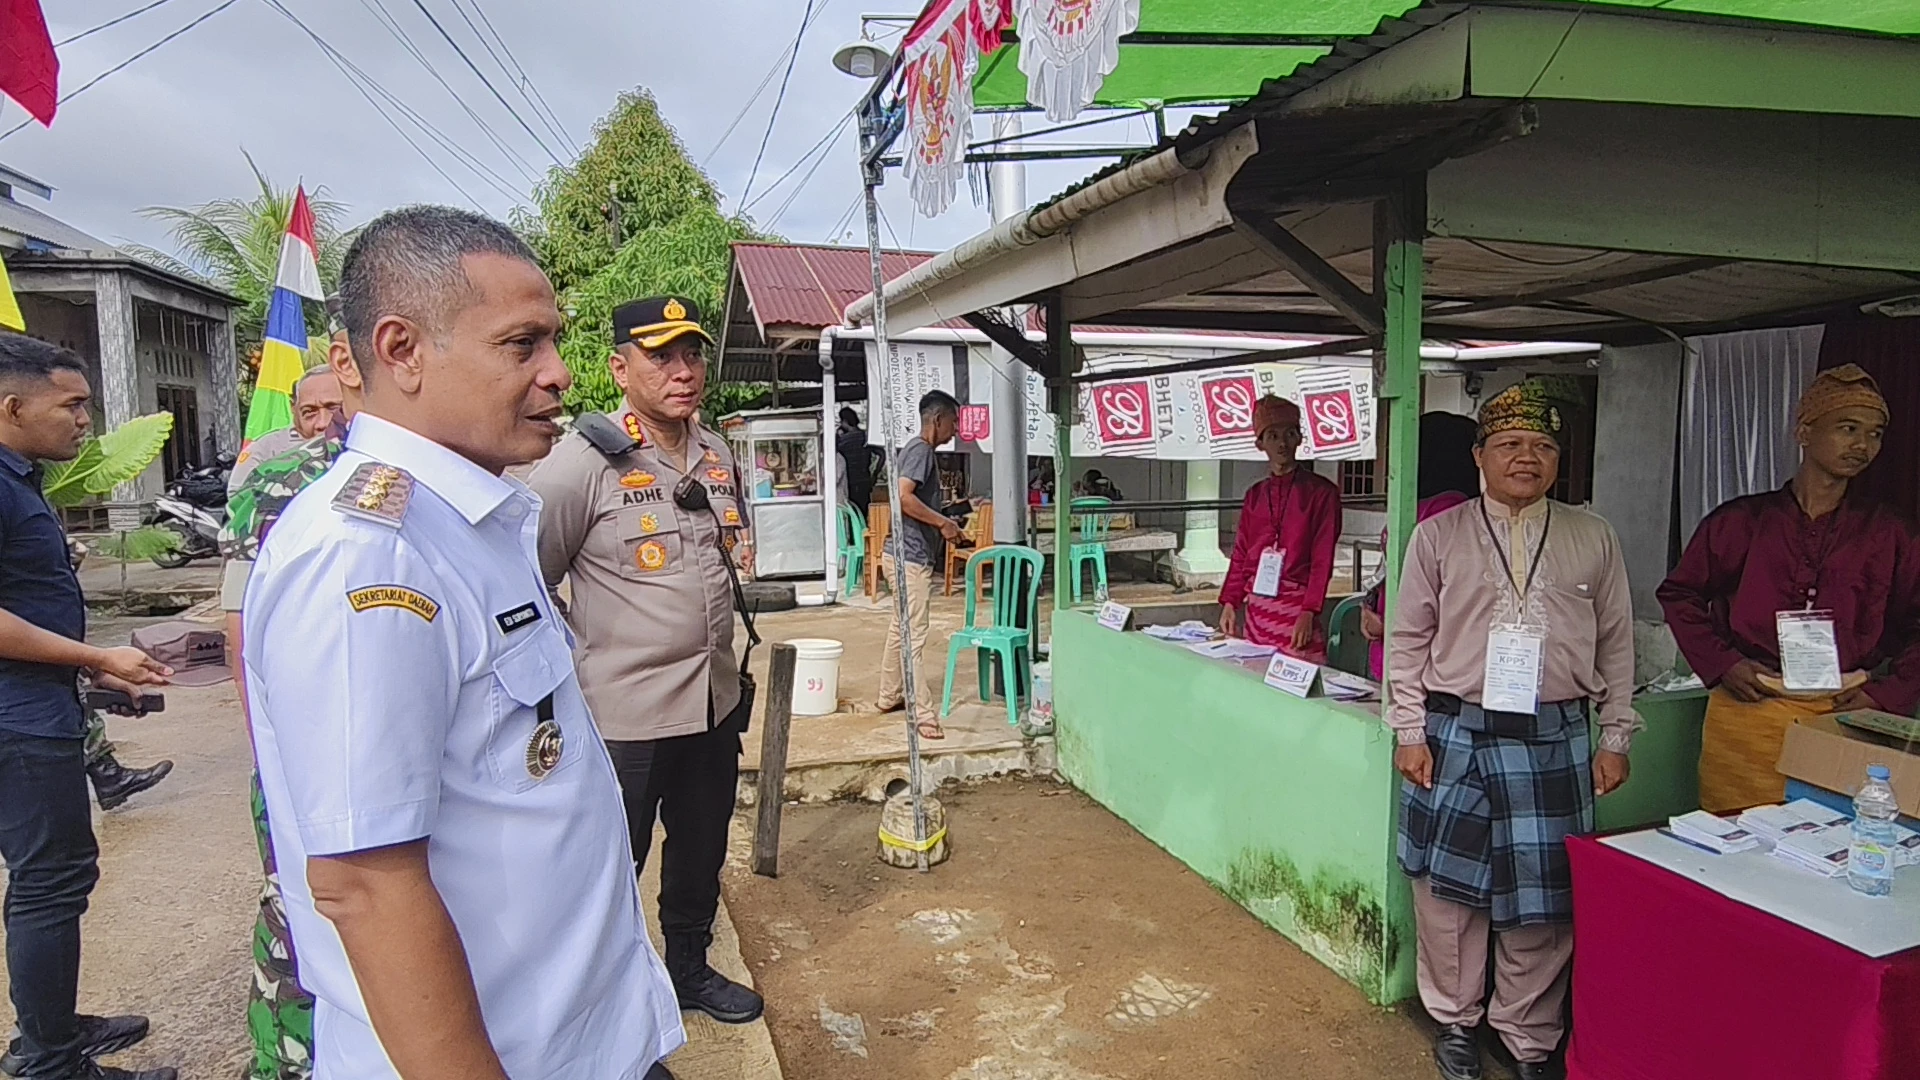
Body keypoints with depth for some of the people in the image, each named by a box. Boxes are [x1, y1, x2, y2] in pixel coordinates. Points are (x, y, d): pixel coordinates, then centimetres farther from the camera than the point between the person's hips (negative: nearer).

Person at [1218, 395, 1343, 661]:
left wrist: (1308, 614, -15)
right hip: (1257, 607, 5)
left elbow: (1322, 560, -6)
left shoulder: (1321, 492, -1)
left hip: (1297, 605, -4)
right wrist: (1229, 603, 4)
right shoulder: (1254, 495, 14)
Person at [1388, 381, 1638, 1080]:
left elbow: (1616, 647, 11)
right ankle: (1455, 1021, 29)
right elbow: (1408, 640, 2)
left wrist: (1616, 738, 8)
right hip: (1456, 737, -1)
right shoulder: (1438, 535, 1)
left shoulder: (1593, 539, 6)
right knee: (1449, 887, 8)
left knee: (1543, 897, 7)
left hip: (1554, 742, 1)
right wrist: (1410, 732, -2)